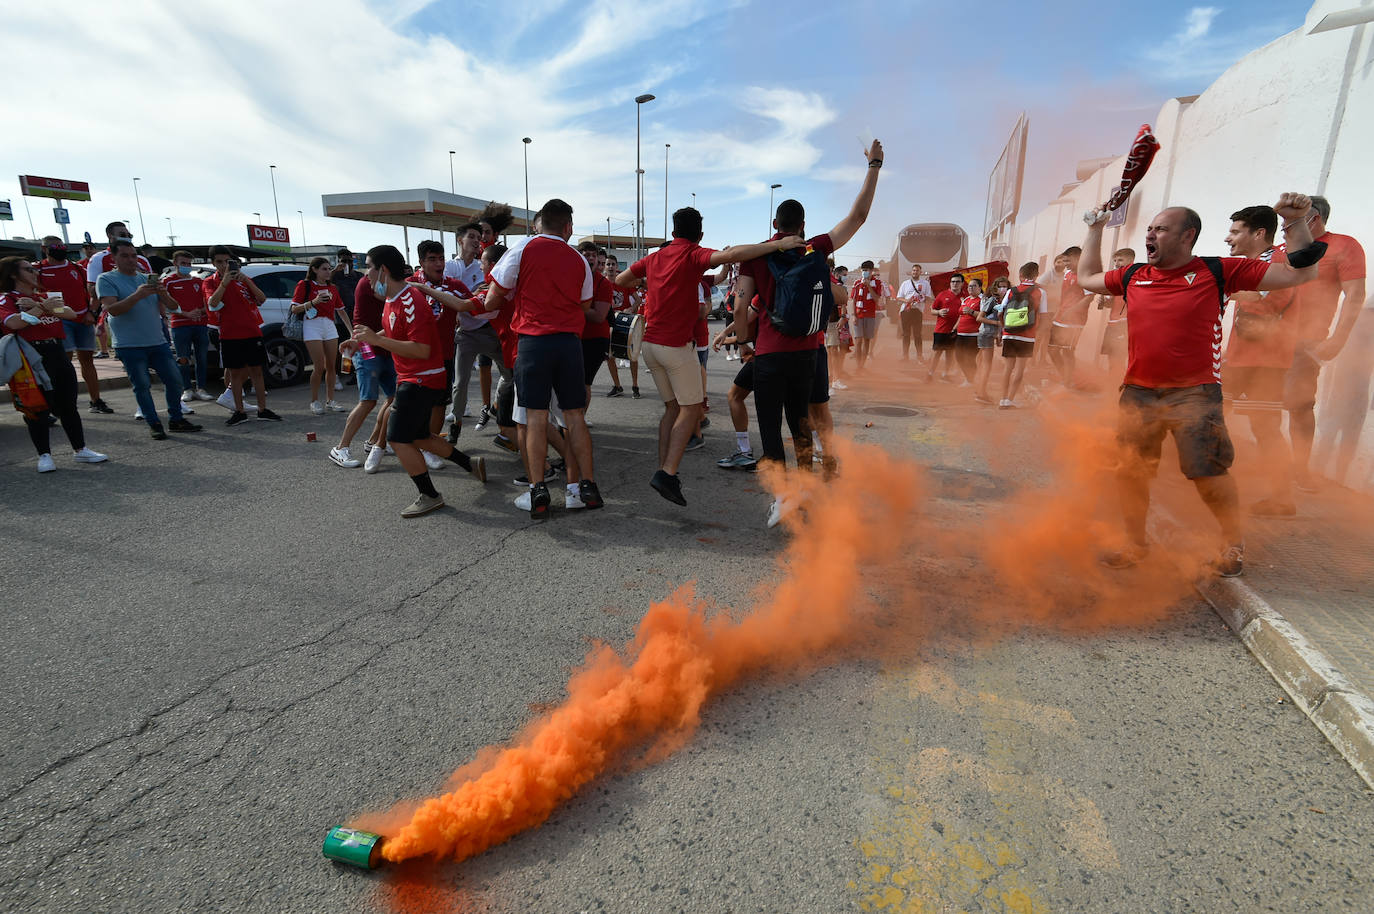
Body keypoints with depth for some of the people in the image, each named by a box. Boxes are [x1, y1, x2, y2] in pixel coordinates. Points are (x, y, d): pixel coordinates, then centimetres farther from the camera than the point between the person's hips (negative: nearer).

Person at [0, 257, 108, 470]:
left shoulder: (45, 297, 18)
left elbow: (70, 314, 1)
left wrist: (41, 306, -12)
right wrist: (42, 308, -14)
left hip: (58, 352, 6)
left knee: (68, 405, 9)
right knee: (39, 407, -3)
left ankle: (80, 450, 16)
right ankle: (44, 456, 6)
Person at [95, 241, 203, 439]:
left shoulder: (148, 279, 15)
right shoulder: (106, 280, 0)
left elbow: (173, 307, 8)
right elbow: (112, 309, -14)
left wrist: (163, 294, -13)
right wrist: (137, 295, -26)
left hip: (158, 341, 5)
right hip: (129, 346, -4)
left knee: (175, 379, 3)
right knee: (142, 386, -1)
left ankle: (176, 419, 15)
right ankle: (154, 424, 6)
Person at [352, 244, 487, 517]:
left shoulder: (410, 300, -21)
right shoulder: (391, 299, 10)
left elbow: (422, 350, -27)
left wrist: (376, 339, -25)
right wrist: (362, 340, 12)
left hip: (422, 380, -10)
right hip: (414, 379, 10)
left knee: (398, 439, -9)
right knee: (419, 437, 18)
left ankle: (429, 496, 3)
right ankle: (471, 464, 29)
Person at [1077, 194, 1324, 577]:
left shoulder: (1218, 271, 0)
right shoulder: (1133, 276, 10)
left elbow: (1299, 273, 3)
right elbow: (1087, 278, 26)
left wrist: (1296, 222, -6)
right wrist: (1095, 230, 25)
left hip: (1194, 394, -3)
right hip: (1138, 392, 4)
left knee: (1208, 473, -4)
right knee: (1128, 473, 4)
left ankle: (1234, 543, 23)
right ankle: (1135, 544, 22)